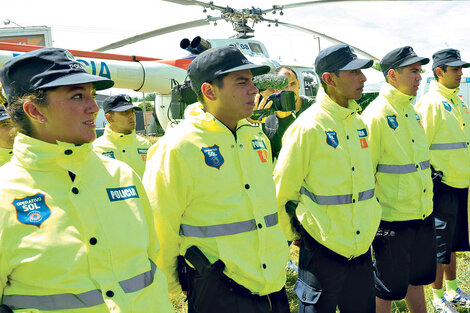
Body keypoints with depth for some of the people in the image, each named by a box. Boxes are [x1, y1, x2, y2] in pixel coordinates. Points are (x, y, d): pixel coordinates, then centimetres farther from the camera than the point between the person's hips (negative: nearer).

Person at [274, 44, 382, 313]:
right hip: (323, 251, -6)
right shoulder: (308, 127, -17)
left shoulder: (358, 121, 6)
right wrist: (294, 234, -1)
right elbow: (281, 189, -11)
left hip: (362, 247, 7)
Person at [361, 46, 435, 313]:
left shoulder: (411, 111, 10)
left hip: (423, 216, 8)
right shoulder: (376, 115, -16)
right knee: (387, 290, 8)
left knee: (416, 279, 23)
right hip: (392, 219, -8)